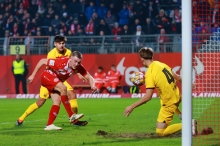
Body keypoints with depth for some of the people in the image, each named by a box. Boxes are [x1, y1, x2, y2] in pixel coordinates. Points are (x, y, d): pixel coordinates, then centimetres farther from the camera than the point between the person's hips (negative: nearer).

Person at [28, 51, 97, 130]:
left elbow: (89, 77, -10)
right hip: (47, 76, -7)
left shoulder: (79, 67, -18)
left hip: (56, 81, 7)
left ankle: (49, 125, -1)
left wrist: (92, 85, -33)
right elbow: (42, 61, -27)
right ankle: (71, 116, -28)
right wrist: (33, 75, -24)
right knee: (63, 88, -29)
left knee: (57, 102, -5)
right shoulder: (61, 62, -34)